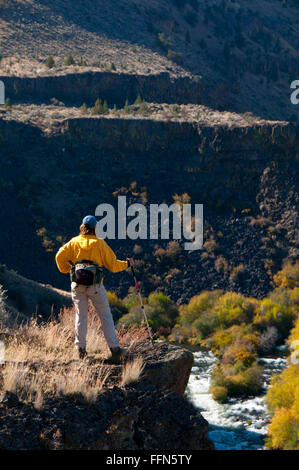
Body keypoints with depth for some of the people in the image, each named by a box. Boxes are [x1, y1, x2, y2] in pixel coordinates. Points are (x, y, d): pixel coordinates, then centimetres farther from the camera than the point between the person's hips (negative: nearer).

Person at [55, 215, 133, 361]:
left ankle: (81, 349, 9)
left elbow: (60, 256, -5)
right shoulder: (100, 243, -2)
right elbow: (112, 265, 0)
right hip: (95, 285, -2)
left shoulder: (74, 242, 3)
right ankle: (114, 348, 2)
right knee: (105, 316, 5)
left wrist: (65, 270, 12)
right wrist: (127, 264, 17)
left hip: (77, 285, 2)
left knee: (81, 316, 11)